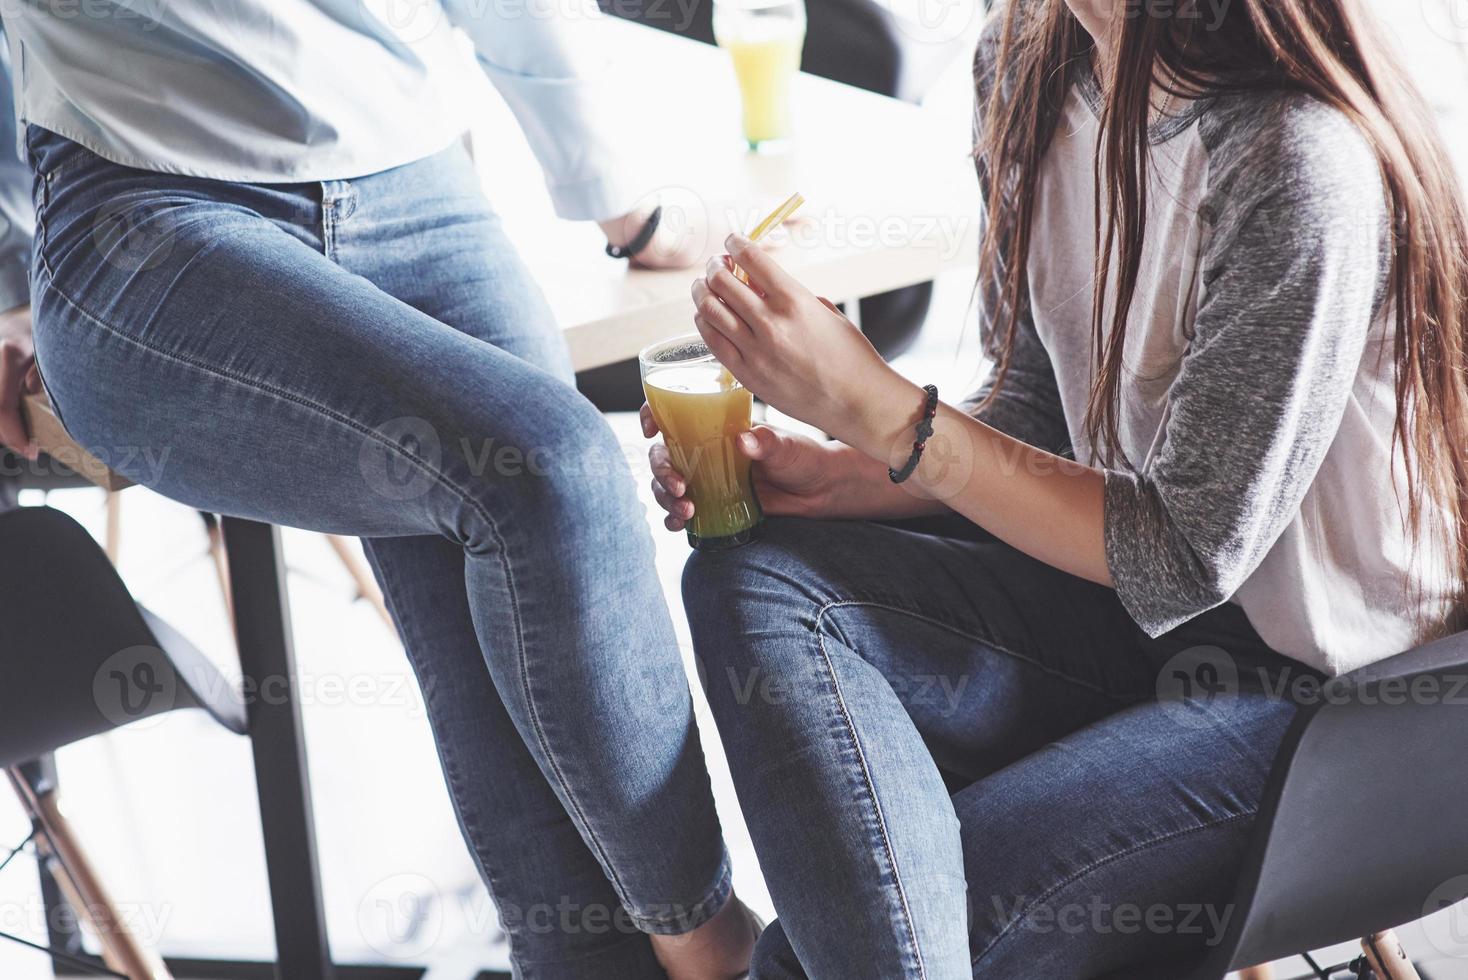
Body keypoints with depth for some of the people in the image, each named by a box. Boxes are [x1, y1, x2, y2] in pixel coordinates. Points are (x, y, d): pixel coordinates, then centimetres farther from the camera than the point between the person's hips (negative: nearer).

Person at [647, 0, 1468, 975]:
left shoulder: (1305, 170, -26)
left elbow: (1187, 556, -20)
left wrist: (877, 409, -25)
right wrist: (836, 476, -10)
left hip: (1309, 677, -8)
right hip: (1132, 594, 8)